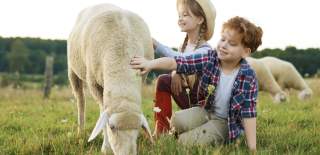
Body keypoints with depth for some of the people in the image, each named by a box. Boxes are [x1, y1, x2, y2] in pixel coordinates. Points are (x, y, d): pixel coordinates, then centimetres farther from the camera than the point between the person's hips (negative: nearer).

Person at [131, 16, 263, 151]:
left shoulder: (248, 77, -21)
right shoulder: (210, 59, -13)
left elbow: (248, 113, -21)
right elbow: (178, 62, -21)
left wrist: (252, 148, -22)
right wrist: (151, 64, -37)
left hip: (227, 122, -4)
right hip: (206, 110, 4)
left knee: (185, 140, -23)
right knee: (178, 120, -23)